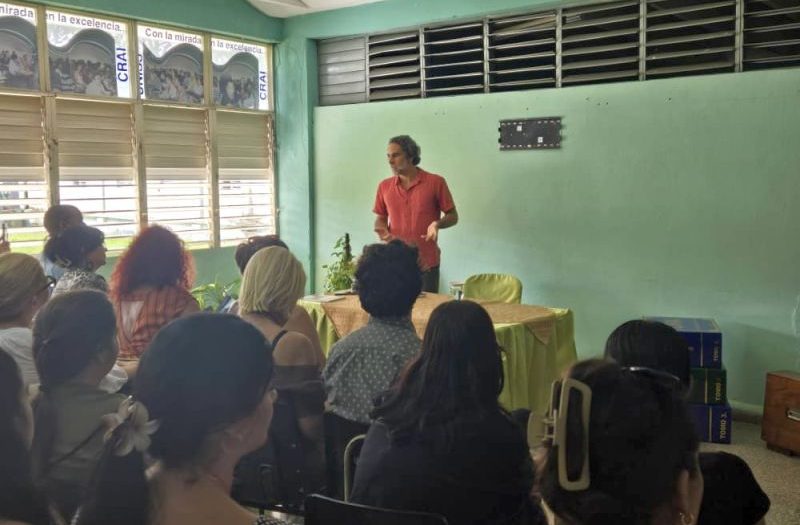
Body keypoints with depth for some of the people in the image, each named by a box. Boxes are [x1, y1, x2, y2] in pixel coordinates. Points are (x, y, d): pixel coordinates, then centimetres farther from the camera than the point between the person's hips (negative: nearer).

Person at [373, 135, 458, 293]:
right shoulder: (384, 186, 6)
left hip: (426, 263, -3)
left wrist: (437, 224, -19)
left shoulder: (435, 182, -4)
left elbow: (453, 216, 1)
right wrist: (382, 229, -7)